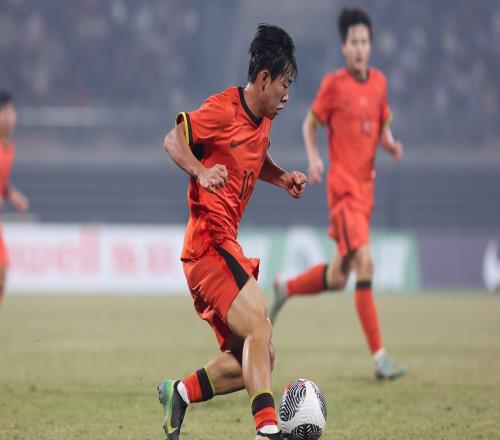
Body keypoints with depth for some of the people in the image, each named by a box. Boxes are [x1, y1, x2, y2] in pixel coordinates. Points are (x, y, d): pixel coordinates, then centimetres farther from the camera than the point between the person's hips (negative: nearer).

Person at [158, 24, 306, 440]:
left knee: (257, 359, 7)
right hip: (209, 242, -10)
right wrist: (201, 171, -33)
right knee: (258, 329, -24)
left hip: (224, 246, 10)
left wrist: (283, 177, 13)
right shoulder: (224, 109, -11)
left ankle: (179, 393, 15)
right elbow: (173, 140, -15)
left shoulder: (263, 120, 15)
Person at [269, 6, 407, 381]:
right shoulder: (334, 84, -6)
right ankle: (379, 357, -18)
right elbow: (310, 125, 3)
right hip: (343, 186, -7)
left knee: (338, 278, 11)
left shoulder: (379, 82, 9)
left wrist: (391, 145, -1)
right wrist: (314, 158, -13)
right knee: (365, 262, -18)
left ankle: (285, 288, 39)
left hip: (366, 187, 7)